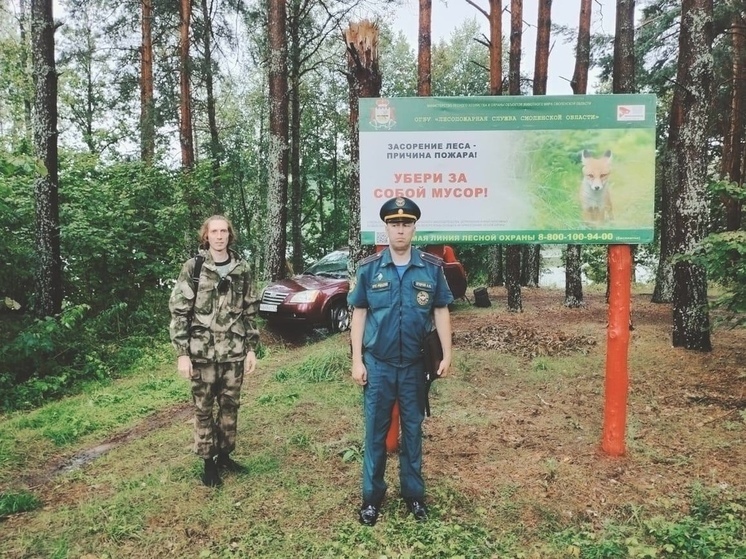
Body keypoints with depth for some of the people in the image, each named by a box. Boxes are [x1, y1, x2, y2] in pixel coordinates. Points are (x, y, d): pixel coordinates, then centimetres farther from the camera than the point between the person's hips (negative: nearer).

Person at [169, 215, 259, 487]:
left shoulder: (241, 268, 4)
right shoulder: (193, 267, -5)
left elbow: (249, 311, 10)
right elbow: (178, 311, -6)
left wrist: (251, 348, 7)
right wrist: (182, 353, -10)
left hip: (234, 352, 3)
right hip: (202, 352, -3)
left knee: (230, 405, 12)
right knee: (203, 408, 8)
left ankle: (224, 454, 30)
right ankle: (209, 462, 22)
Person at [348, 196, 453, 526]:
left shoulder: (432, 267, -2)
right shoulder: (368, 268, -3)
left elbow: (441, 312, 3)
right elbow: (359, 314, 0)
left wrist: (446, 355, -1)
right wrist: (356, 360, -3)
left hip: (415, 365, 1)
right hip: (377, 364, 0)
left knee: (413, 430, 13)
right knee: (375, 431, 9)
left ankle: (414, 493, 29)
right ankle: (372, 496, 23)